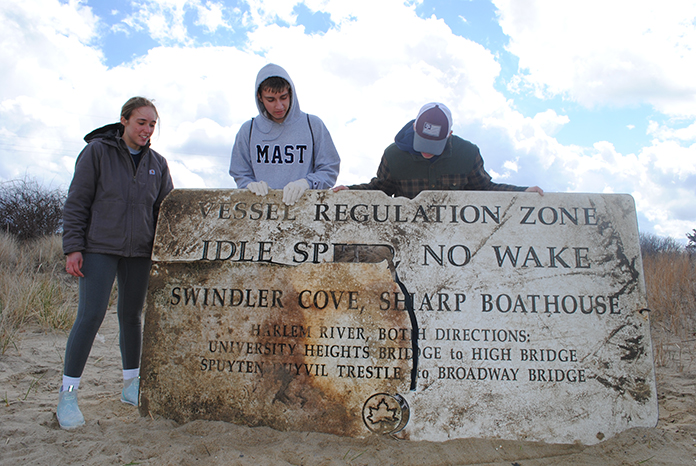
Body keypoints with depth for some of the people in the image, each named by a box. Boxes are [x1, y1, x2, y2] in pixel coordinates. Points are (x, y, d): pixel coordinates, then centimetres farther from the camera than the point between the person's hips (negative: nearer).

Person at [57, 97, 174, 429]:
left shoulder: (157, 164, 9)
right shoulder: (97, 151, -1)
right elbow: (76, 202, -2)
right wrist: (73, 247, -8)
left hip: (139, 252, 4)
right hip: (99, 248, -3)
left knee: (131, 315, 10)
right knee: (90, 315, -9)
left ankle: (131, 385, 23)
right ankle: (67, 394, 4)